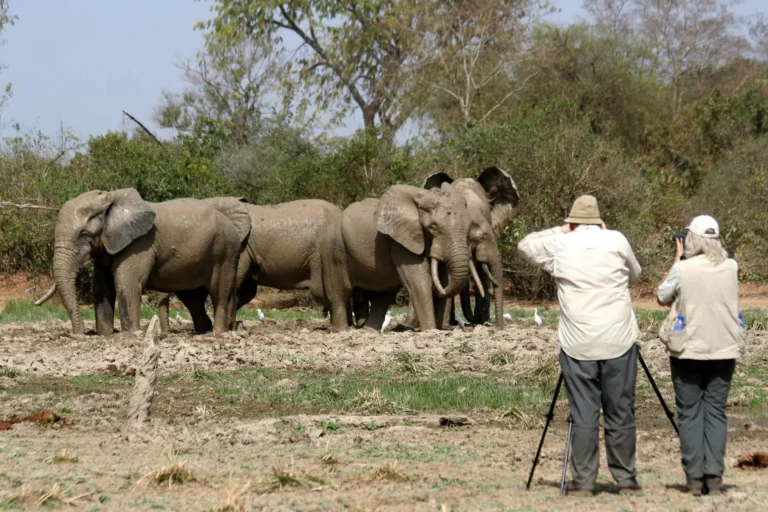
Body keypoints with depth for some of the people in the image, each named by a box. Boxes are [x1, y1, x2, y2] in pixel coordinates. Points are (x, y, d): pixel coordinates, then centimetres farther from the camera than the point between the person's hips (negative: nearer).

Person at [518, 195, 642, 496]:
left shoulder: (559, 246, 2)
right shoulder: (616, 241, 2)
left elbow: (525, 246, 20)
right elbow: (635, 276, 18)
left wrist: (559, 231, 22)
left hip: (578, 344, 0)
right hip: (619, 342, 0)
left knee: (584, 417, 1)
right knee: (620, 414, 6)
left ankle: (583, 482, 1)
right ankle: (626, 479, 11)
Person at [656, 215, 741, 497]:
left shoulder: (683, 269, -11)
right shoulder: (731, 268, 0)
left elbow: (662, 298, 5)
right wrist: (685, 262, 14)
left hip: (688, 351, -3)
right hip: (723, 351, 3)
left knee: (690, 413, 4)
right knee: (716, 412, 6)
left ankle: (695, 478, -1)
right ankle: (714, 476, -3)